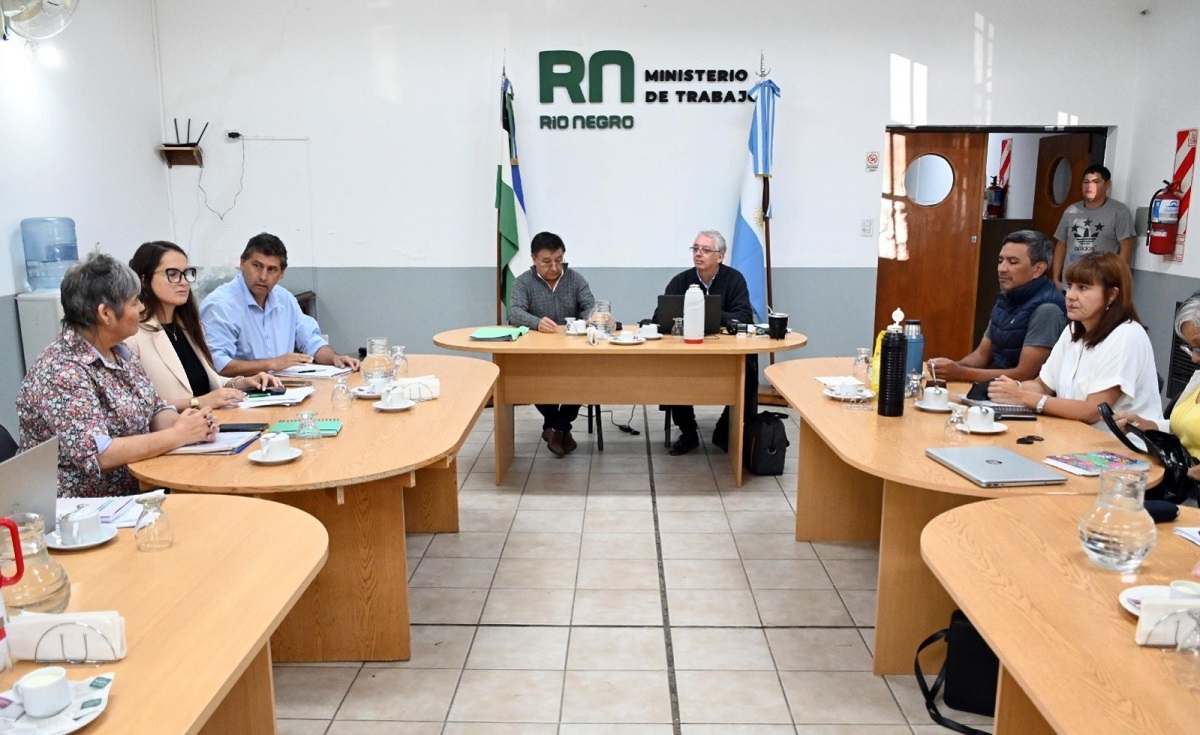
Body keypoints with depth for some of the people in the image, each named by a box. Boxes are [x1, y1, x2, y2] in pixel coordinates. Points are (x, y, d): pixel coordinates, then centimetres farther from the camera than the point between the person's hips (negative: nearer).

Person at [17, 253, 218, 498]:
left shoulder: (119, 352, 5)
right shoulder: (62, 371, -19)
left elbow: (155, 409, 11)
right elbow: (96, 455, -26)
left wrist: (186, 423, -10)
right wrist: (178, 435, -21)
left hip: (135, 492, 8)